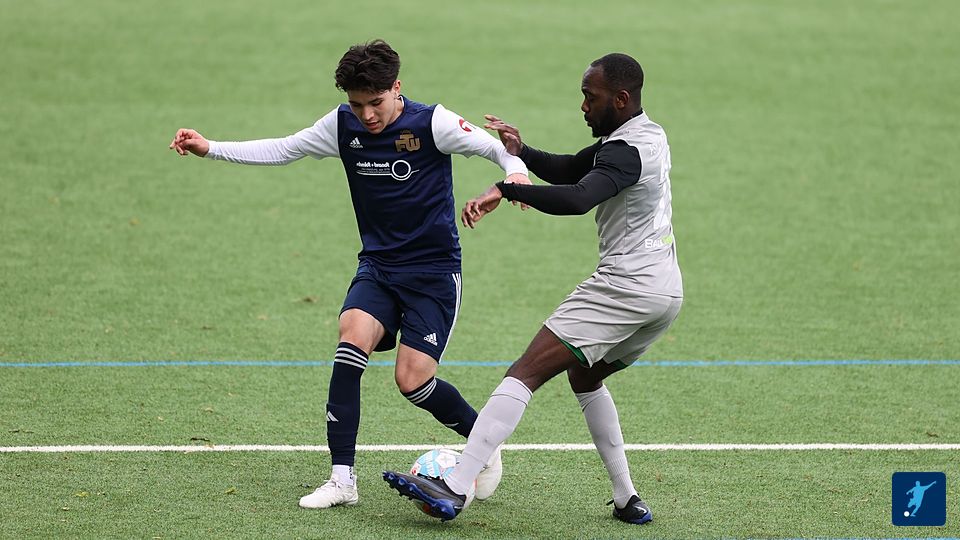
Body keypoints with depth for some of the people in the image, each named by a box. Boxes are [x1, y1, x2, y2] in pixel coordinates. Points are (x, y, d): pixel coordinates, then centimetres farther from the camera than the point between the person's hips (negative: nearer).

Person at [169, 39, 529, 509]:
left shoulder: (431, 123, -14)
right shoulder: (343, 126, -1)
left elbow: (496, 147, -12)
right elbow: (281, 150, 8)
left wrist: (516, 171, -35)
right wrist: (209, 149, 1)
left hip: (434, 271, -4)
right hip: (377, 266, 4)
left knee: (412, 381, -12)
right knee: (353, 339, -22)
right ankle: (342, 479, -19)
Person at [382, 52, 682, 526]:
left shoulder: (627, 151, -16)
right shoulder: (648, 133, 16)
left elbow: (577, 198, -35)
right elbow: (569, 170, 23)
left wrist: (505, 189, -34)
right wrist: (522, 153, 5)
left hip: (626, 287, -10)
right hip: (667, 289, 10)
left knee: (525, 374, -14)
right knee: (584, 376, 29)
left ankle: (453, 490, -23)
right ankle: (627, 500, 21)